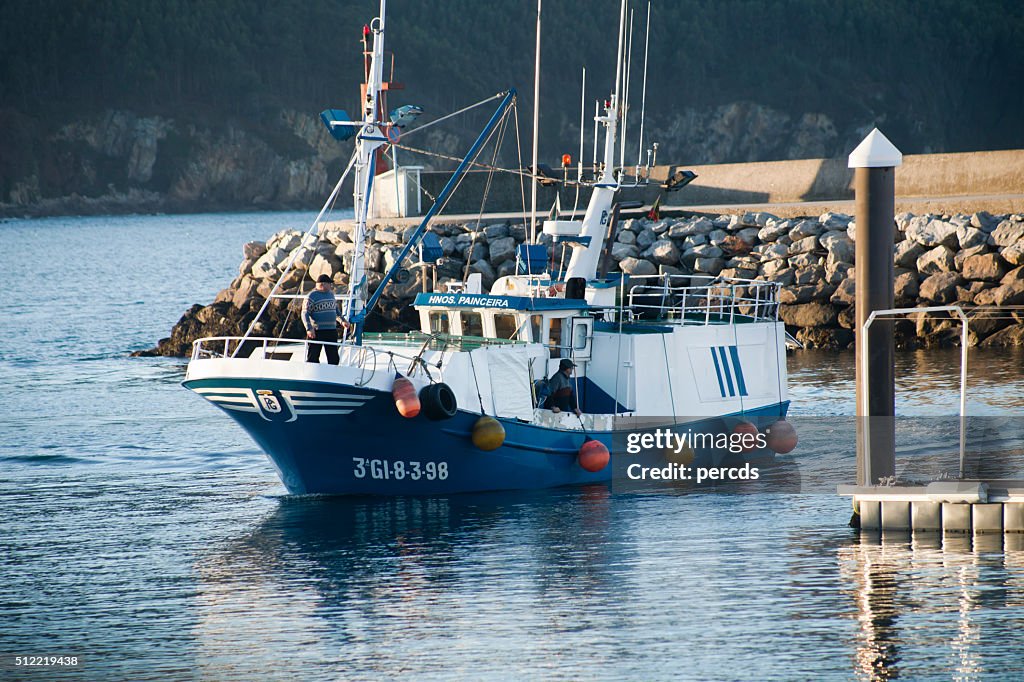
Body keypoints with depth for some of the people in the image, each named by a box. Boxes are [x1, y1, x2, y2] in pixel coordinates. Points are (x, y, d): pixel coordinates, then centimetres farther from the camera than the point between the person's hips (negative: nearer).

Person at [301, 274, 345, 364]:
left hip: (331, 331, 7)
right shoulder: (312, 296, -9)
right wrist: (309, 328, -26)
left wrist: (342, 320, 18)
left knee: (334, 358, 6)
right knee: (312, 358, -3)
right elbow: (305, 314, -14)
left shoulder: (331, 294, 15)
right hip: (316, 332, -7)